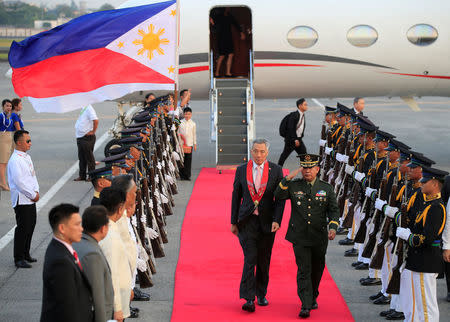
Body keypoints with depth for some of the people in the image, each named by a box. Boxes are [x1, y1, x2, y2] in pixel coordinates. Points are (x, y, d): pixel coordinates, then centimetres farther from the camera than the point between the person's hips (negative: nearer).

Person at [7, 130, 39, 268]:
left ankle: (26, 253, 27)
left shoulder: (26, 157, 11)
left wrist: (36, 192, 1)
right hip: (21, 200, -9)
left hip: (31, 199, 9)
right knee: (22, 228, -4)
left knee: (31, 225, 15)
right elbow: (19, 182, -21)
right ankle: (18, 258, 4)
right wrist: (33, 195, -14)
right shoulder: (15, 160, -18)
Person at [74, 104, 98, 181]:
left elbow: (96, 121, -26)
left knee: (89, 158, -1)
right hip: (80, 137, 9)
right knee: (81, 158, 13)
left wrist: (93, 132, -19)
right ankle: (82, 176, 20)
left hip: (87, 137, -9)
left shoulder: (88, 108, -16)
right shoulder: (82, 109, 13)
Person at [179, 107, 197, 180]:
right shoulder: (180, 122, 3)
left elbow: (194, 134, 12)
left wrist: (195, 144, 10)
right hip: (181, 144, -1)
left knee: (189, 160, 0)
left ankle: (187, 175, 5)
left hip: (189, 144, 1)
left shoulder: (193, 124, 7)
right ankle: (182, 175, 4)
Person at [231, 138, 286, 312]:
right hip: (247, 221, -1)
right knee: (250, 259, -11)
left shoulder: (276, 171, 0)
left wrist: (277, 220, -11)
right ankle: (249, 299, -12)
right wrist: (234, 222, 7)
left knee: (264, 261, 9)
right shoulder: (241, 170, 3)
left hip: (267, 221, 1)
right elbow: (236, 196, 8)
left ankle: (261, 294, 26)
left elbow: (280, 198, 0)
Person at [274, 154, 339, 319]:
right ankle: (305, 305, -11)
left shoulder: (327, 188, 4)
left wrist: (333, 227, -11)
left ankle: (313, 298, 36)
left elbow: (334, 210, 5)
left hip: (319, 237, 2)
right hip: (300, 237, -2)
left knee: (317, 269, 15)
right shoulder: (293, 185, 3)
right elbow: (278, 196, -10)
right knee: (304, 270, -9)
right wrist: (288, 178, -18)